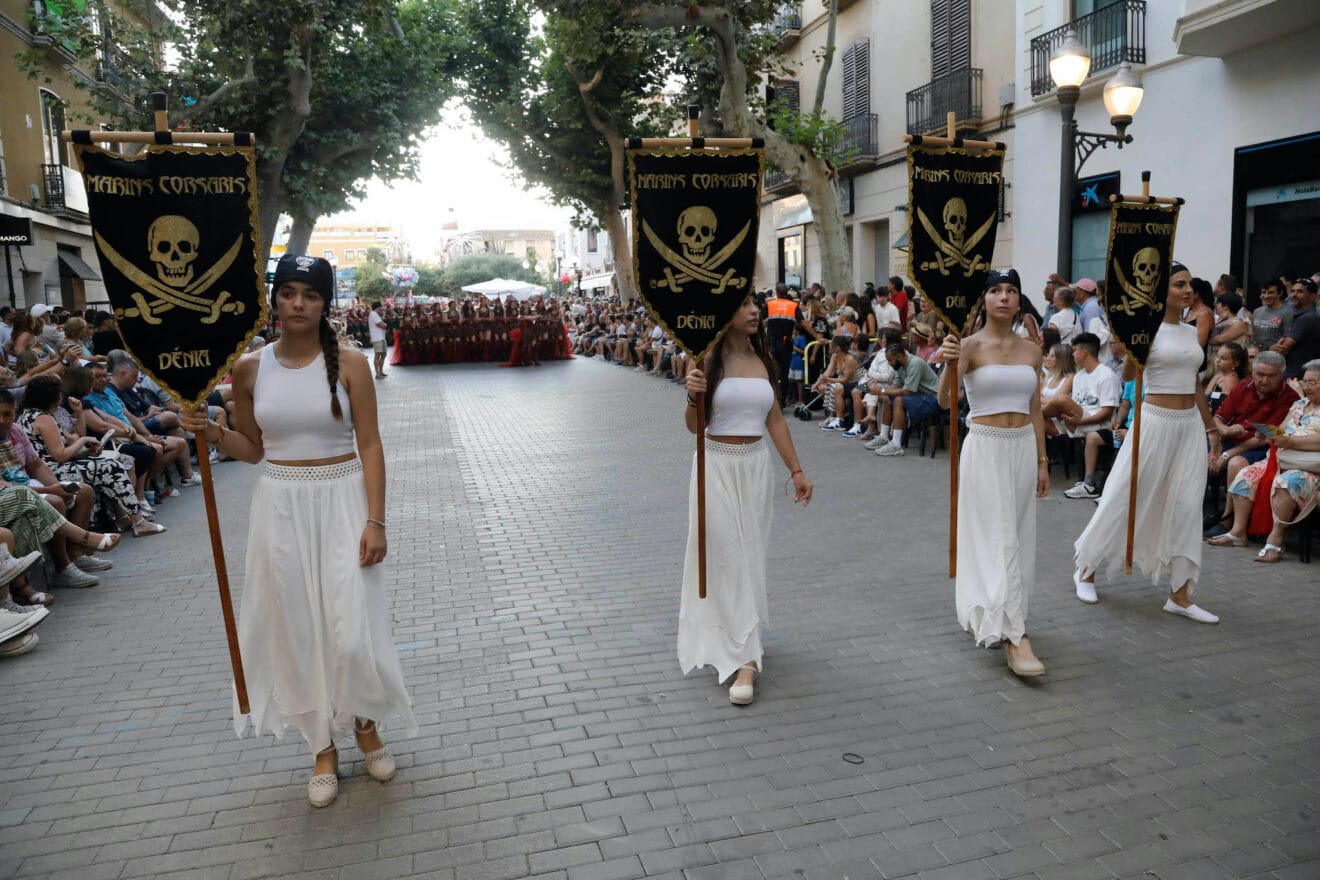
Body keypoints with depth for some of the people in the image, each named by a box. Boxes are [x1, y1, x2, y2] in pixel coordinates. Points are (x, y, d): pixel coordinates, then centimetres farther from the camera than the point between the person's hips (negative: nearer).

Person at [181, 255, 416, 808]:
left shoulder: (349, 363, -6)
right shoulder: (250, 368, 2)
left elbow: (370, 445, -7)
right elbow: (252, 449, 12)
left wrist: (375, 521, -12)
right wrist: (212, 434, -9)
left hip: (342, 502, -2)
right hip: (280, 508, 3)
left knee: (351, 631, -4)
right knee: (297, 630, 9)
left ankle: (366, 722, 26)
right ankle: (323, 746, 27)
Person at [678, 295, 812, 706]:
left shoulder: (763, 359, 5)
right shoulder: (708, 360, -9)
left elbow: (775, 419, 10)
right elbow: (694, 425, -9)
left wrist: (796, 470, 11)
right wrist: (693, 397, -30)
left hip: (756, 464, 5)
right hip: (717, 464, -4)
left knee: (751, 552, 12)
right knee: (726, 555, -1)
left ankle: (740, 639, 30)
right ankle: (745, 658, 5)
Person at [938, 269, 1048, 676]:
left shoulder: (1031, 350, 8)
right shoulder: (971, 346, -8)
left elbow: (1035, 410, 13)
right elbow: (946, 400, -21)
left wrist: (1042, 461, 11)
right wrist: (948, 364, -40)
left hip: (1023, 449, 6)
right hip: (985, 448, -6)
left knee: (1018, 536, 12)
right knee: (999, 539, -8)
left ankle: (988, 614, 31)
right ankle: (1015, 637, -8)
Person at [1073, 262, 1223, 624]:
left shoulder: (1194, 332, 11)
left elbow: (1194, 384, 19)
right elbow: (1129, 374, -20)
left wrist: (1211, 428, 23)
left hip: (1190, 424, 6)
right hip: (1156, 421, -6)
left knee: (1185, 507, 4)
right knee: (1124, 499, 0)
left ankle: (1179, 595, 11)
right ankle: (1086, 569, 19)